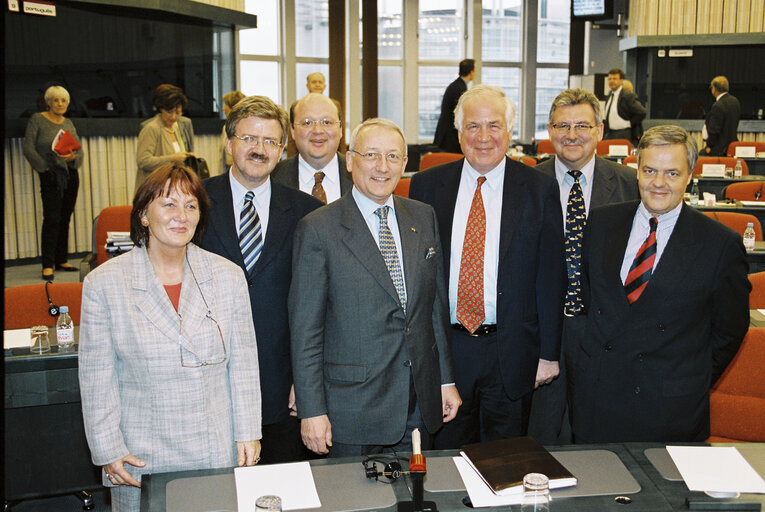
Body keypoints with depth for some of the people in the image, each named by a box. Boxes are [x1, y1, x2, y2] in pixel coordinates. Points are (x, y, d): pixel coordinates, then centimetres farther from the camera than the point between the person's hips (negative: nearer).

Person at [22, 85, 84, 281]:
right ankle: (47, 265, -9)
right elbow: (28, 147, -6)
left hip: (71, 174, 5)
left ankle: (61, 260, 14)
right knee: (51, 219, -11)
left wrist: (74, 157, -13)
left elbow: (80, 150, 9)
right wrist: (44, 166, -11)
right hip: (50, 175, -5)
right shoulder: (37, 120, 0)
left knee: (65, 219, 6)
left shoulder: (69, 123, 14)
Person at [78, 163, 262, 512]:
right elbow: (97, 377, -2)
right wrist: (107, 450, -2)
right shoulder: (103, 283, -6)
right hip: (140, 459, -1)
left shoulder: (228, 277, -1)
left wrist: (248, 433, 3)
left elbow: (243, 363, 3)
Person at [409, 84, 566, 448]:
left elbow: (551, 276, -1)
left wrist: (549, 353, -2)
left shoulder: (540, 190, -2)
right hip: (444, 347, 1)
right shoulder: (427, 186, 1)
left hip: (512, 352, -1)